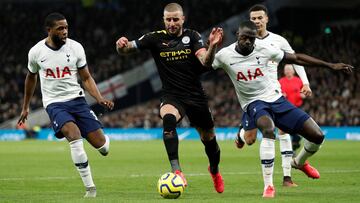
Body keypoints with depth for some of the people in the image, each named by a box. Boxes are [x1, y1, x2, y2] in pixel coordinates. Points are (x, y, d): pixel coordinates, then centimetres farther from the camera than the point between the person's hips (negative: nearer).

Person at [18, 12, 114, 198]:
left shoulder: (75, 48, -3)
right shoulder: (36, 52, -3)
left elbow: (86, 78, 4)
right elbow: (31, 78, 16)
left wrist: (100, 99, -12)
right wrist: (25, 107, 24)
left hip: (77, 99, 2)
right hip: (54, 103, -2)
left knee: (101, 146, -8)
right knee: (74, 135, -31)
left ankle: (104, 140, 35)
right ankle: (90, 188, -23)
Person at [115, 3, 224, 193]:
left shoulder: (192, 36, -2)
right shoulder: (156, 38, -3)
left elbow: (206, 62, -16)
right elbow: (126, 49, -6)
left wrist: (212, 47, -36)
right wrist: (121, 45, -30)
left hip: (195, 96, 2)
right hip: (171, 96, -2)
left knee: (208, 138, 12)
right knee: (168, 119, -35)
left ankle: (214, 170, 45)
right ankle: (176, 170, -40)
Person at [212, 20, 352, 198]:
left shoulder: (264, 49, -7)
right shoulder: (225, 55, -9)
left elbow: (296, 58, 0)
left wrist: (330, 65, 0)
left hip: (276, 99, 3)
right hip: (254, 103, -3)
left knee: (317, 136, -5)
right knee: (268, 129, -39)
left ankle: (299, 162, 31)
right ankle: (268, 186, -33)